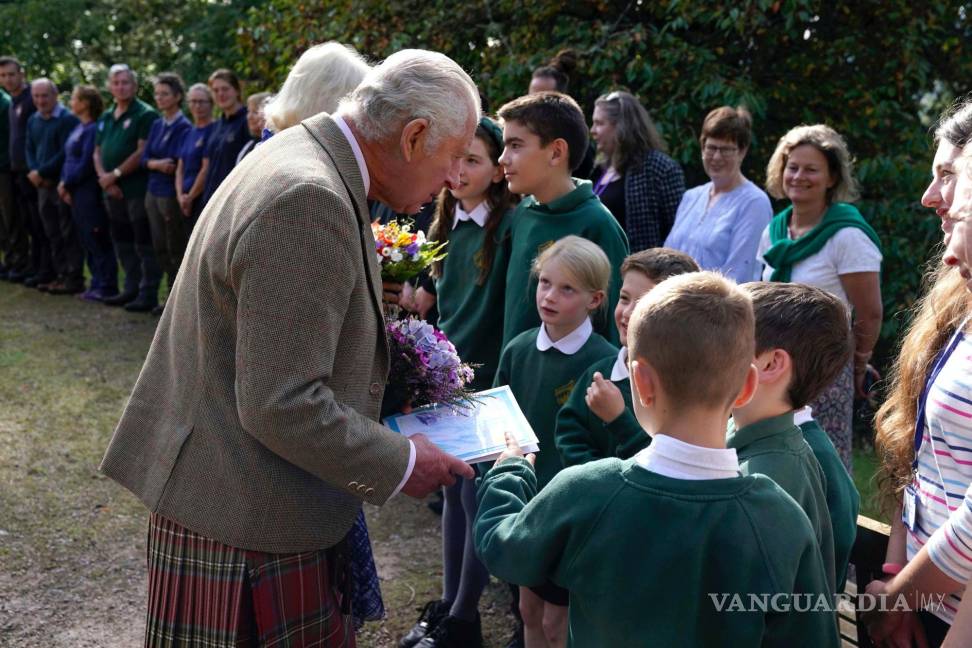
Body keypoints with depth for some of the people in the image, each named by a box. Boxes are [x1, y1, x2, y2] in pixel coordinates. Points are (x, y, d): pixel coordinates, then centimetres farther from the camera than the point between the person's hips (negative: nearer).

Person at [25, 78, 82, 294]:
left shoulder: (68, 119, -12)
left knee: (69, 234, -3)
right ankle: (60, 275, 19)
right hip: (43, 185, 8)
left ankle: (74, 278, 1)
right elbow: (30, 149, 15)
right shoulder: (33, 121, 13)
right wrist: (34, 171, -4)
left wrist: (42, 173, -14)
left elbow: (65, 153, -17)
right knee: (52, 234, 12)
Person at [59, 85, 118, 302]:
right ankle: (97, 284, 20)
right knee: (87, 241, 13)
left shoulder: (93, 129, -14)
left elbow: (86, 164, -17)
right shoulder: (79, 128, 14)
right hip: (76, 193, 9)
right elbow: (69, 159, 15)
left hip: (90, 192, -9)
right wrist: (64, 183, 3)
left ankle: (107, 287, 2)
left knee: (97, 241, -4)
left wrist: (67, 184, -9)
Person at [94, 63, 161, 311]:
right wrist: (104, 178, -2)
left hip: (138, 188, -8)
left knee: (144, 244, -4)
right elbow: (97, 152, 15)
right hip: (113, 191, 8)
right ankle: (131, 288, 25)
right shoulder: (106, 118, 16)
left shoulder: (145, 114, -8)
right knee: (122, 242, 14)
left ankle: (148, 294, 1)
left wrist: (115, 174, -13)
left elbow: (142, 152, -16)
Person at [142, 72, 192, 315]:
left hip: (171, 193, -8)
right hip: (153, 191, 8)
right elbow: (144, 158, 6)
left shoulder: (184, 128, -11)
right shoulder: (156, 125, 13)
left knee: (176, 250, -1)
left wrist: (157, 164, -4)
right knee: (159, 247, 10)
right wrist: (158, 164, -13)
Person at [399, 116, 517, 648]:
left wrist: (499, 378, -17)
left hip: (488, 380, -7)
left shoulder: (509, 226, -15)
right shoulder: (449, 222, 8)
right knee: (452, 493, 15)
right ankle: (447, 605, 27)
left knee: (477, 499, 3)